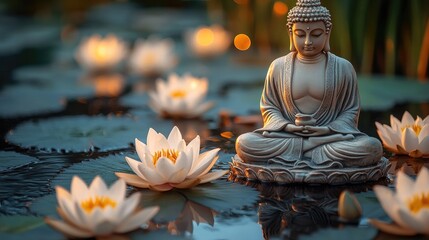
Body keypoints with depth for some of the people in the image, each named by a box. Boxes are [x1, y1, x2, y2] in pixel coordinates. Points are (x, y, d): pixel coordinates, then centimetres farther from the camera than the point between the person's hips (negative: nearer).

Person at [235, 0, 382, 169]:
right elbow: (269, 107, 11)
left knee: (372, 147, -30)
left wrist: (328, 129, -13)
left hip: (330, 135, 0)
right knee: (244, 143, -27)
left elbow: (351, 110, 7)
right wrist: (288, 126, -10)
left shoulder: (343, 68, 2)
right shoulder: (278, 67, 4)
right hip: (286, 134, 1)